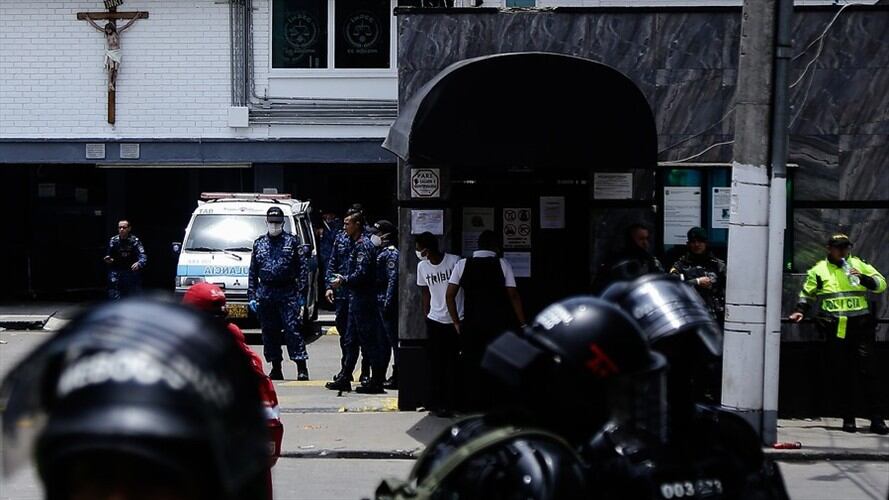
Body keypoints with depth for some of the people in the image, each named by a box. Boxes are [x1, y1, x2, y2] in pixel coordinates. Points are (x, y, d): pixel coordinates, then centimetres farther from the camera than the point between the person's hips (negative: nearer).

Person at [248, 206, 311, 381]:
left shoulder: (292, 242, 4)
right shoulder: (259, 244, 13)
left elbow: (303, 268, 1)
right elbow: (252, 272, 14)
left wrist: (302, 292, -7)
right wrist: (251, 295, 7)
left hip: (288, 294, -4)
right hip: (265, 294, 4)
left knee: (292, 329, -10)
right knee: (269, 332, 6)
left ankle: (302, 368, -10)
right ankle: (276, 369, 14)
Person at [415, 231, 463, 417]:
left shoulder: (454, 261, -10)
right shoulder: (422, 267, 5)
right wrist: (426, 316, 10)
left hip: (456, 321, -4)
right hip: (435, 321, 4)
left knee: (452, 364, 0)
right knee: (435, 364, 4)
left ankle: (450, 404, 6)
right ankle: (435, 402, 10)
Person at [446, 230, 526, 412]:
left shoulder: (462, 265, 3)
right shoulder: (502, 264, -2)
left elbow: (450, 296, -1)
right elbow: (513, 296, -4)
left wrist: (457, 323, 7)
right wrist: (523, 323, 2)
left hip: (471, 324, 1)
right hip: (499, 324, -1)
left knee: (472, 365, 7)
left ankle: (473, 405, 6)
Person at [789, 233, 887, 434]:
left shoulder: (859, 265, 11)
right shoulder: (818, 270, 9)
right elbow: (807, 294, 20)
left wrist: (863, 278, -8)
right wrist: (801, 311, 5)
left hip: (860, 327, 0)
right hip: (835, 330, 0)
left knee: (868, 372, -3)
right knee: (841, 375, 2)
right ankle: (848, 419, 10)